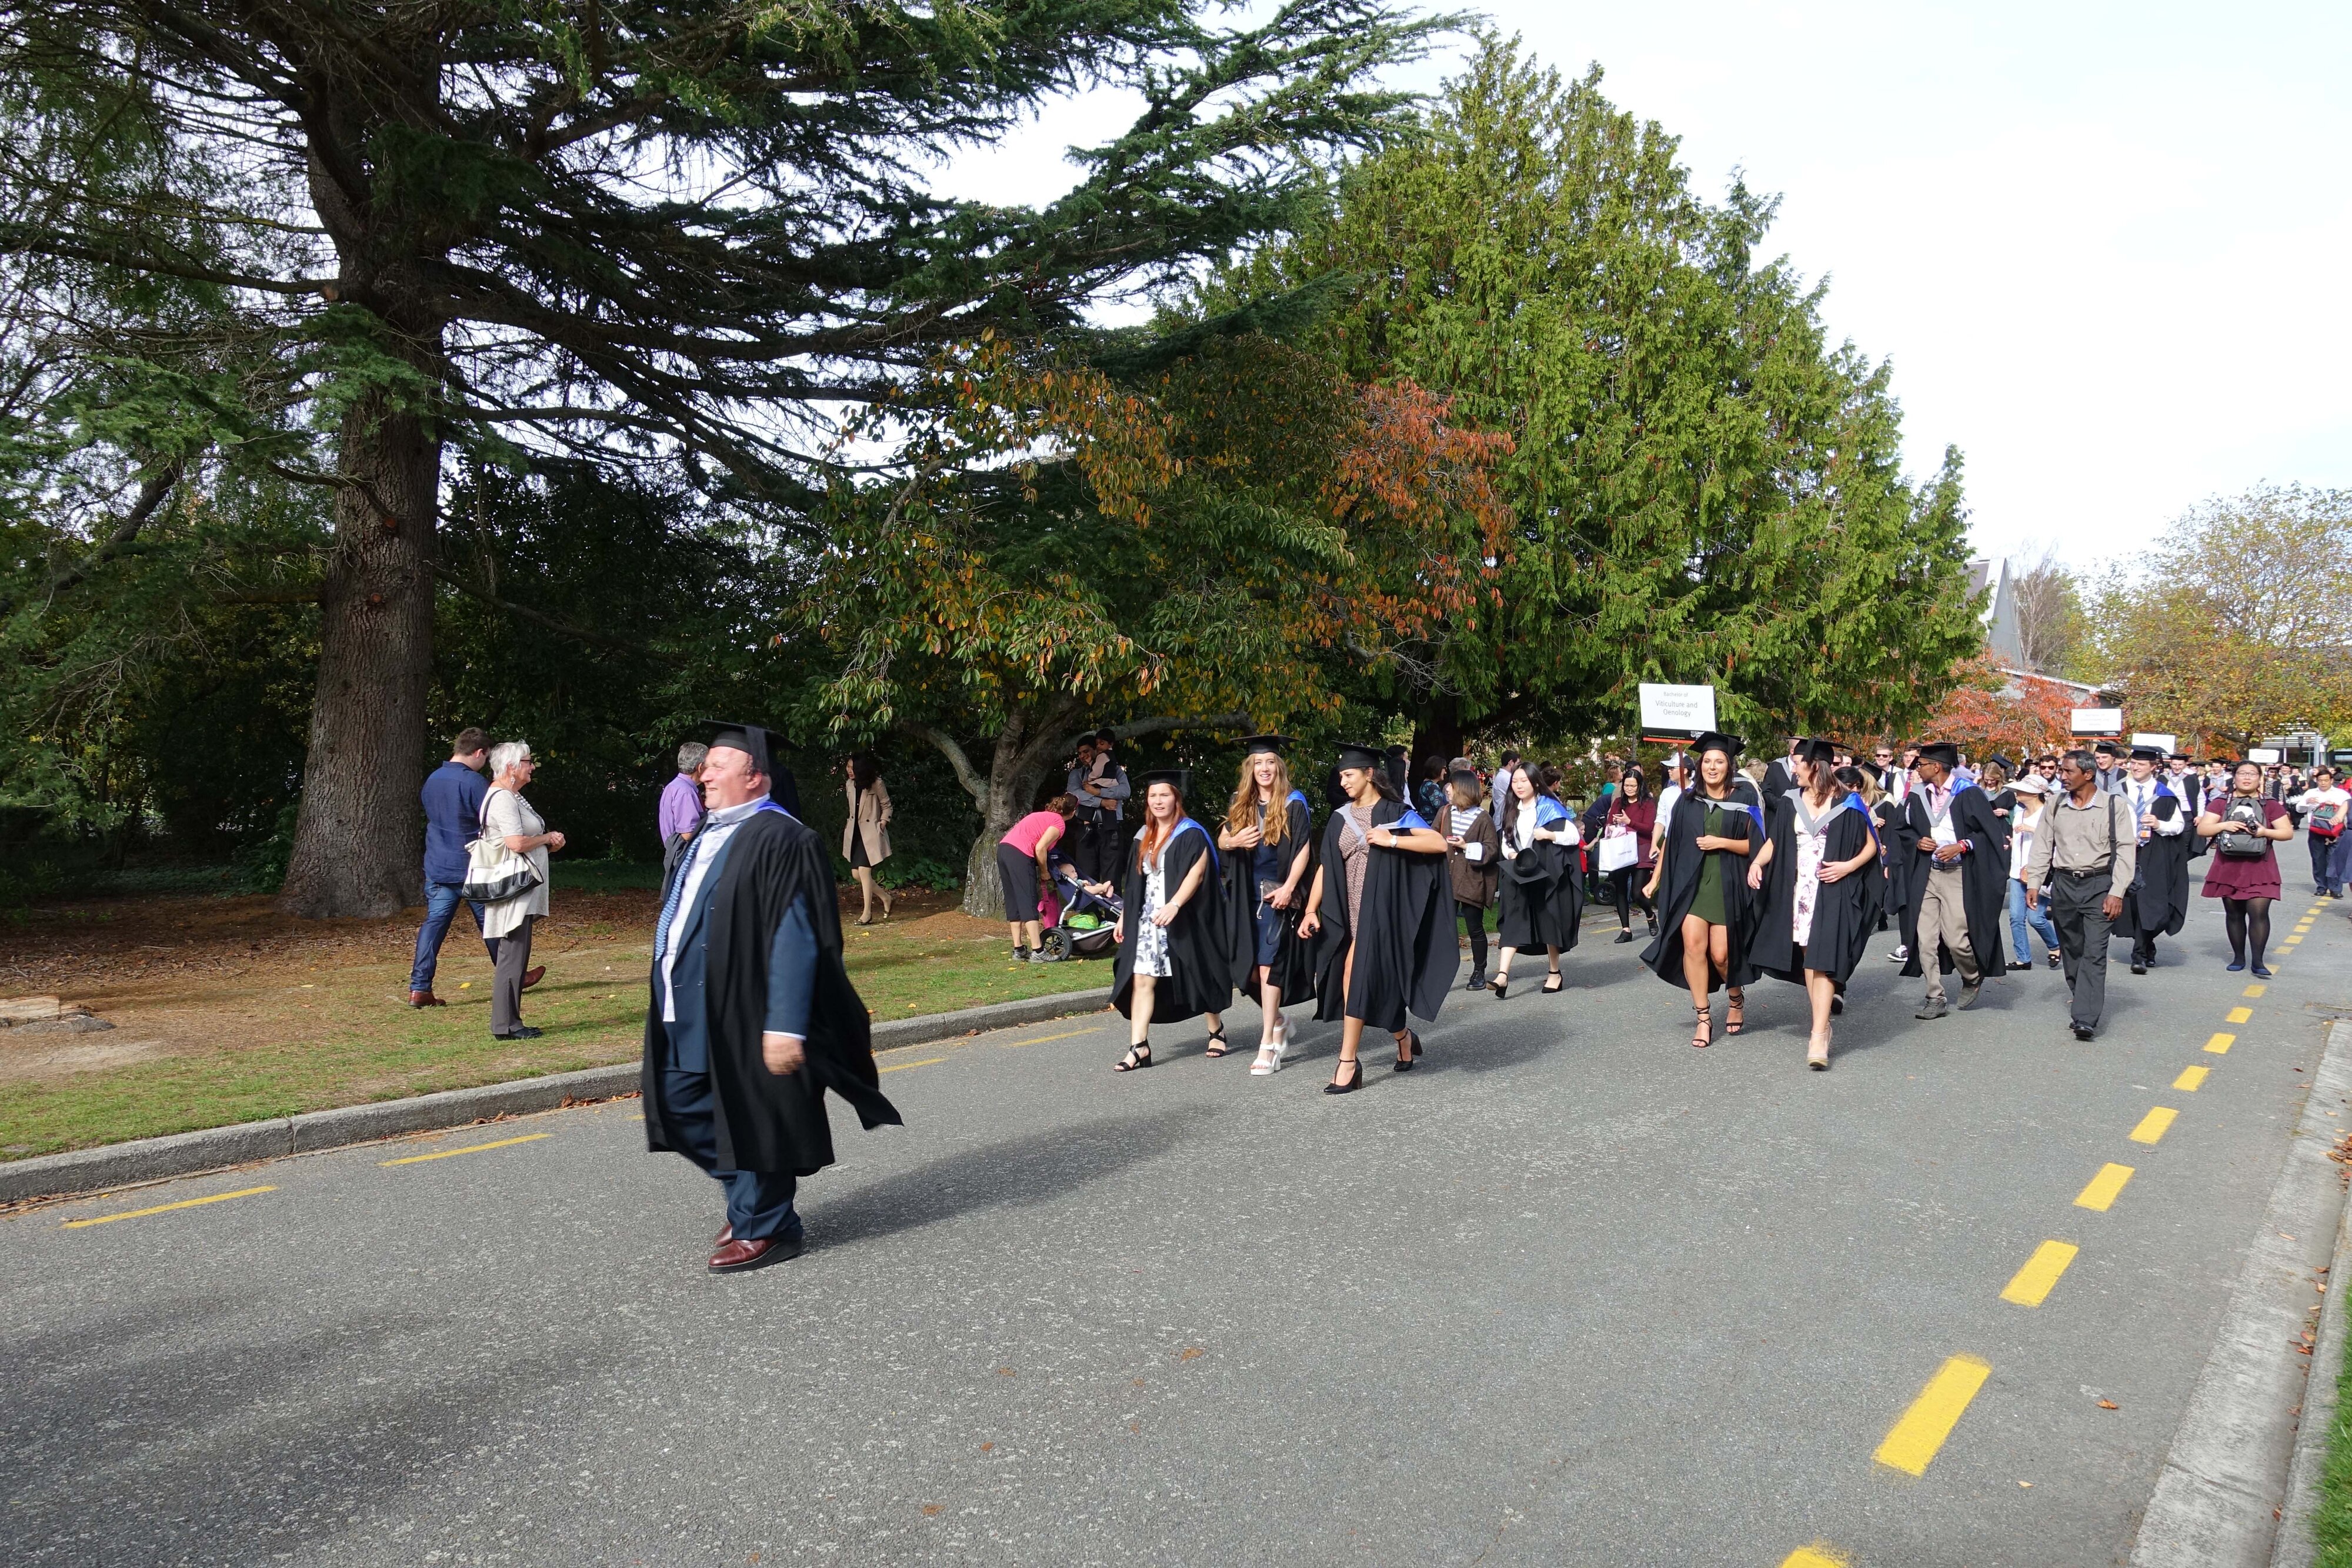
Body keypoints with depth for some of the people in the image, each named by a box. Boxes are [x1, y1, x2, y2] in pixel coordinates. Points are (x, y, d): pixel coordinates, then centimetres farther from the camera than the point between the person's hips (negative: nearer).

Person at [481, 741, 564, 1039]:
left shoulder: (513, 796, 19)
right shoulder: (503, 799, -14)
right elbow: (517, 843, -23)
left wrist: (548, 841, 7)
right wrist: (548, 838, -7)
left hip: (522, 892, 11)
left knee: (515, 956, 12)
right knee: (512, 956, -7)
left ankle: (509, 1022, 17)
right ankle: (505, 1025, -3)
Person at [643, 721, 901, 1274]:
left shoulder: (779, 841, -16)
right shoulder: (710, 836, 13)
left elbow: (796, 941, -20)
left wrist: (785, 1026, -24)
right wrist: (672, 1011, 22)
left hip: (743, 1019, -9)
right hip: (690, 1017, 9)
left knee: (751, 1121, 3)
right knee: (683, 1112, 15)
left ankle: (764, 1227, 20)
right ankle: (750, 1200, 33)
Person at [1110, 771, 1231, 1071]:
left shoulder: (1191, 834, -7)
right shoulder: (1143, 837, 12)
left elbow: (1196, 874, -19)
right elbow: (1133, 883, 18)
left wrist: (1174, 905, -30)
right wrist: (1123, 917, 15)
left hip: (1183, 920, -5)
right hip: (1146, 920, 5)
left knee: (1197, 977, 8)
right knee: (1141, 980, -6)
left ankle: (1216, 1029, 32)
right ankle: (1139, 1048, -8)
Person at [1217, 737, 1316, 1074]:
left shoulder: (1293, 805, -4)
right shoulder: (1240, 804, 8)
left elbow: (1304, 850, -8)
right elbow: (1221, 840, 12)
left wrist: (1288, 888, -17)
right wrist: (1234, 841, -11)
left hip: (1278, 895, -4)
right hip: (1245, 896, 4)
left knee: (1268, 966, -9)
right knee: (1249, 968, 6)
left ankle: (1268, 1045, -4)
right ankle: (1277, 1021, 31)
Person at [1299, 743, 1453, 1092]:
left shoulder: (1395, 812, -3)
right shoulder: (1339, 819, 11)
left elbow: (1440, 843, -12)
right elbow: (1325, 867, 8)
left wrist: (1391, 840, -18)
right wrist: (1312, 910, -1)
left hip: (1381, 912, -5)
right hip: (1348, 913, 5)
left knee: (1361, 980, -11)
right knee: (1357, 981, 5)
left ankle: (1348, 1063, -5)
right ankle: (1403, 1036, 29)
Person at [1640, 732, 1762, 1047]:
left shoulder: (1742, 802, 0)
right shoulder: (1688, 800, 7)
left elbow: (1754, 846, -2)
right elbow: (1670, 843, 10)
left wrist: (1720, 842, -15)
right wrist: (1655, 880, 9)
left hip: (1727, 888, -2)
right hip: (1691, 883, 2)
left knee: (1721, 954, -3)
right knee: (1693, 945, -12)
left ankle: (1737, 999, 30)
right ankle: (1704, 1018, -1)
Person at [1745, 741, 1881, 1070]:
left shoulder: (1847, 803, -3)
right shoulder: (1790, 802, 8)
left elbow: (1871, 845, 2)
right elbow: (1773, 841, 8)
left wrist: (1849, 866, -14)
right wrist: (1757, 863, -11)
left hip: (1833, 889, -4)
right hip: (1798, 889, 4)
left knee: (1823, 957, -11)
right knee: (1807, 955, 6)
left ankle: (1818, 1037, -14)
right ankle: (1822, 1024, 18)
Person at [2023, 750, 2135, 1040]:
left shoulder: (2114, 805, -4)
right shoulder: (2055, 807, 7)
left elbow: (2126, 850, -5)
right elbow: (2042, 847, 10)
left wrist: (2117, 893, -11)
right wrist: (2034, 884, 2)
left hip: (2099, 885, -4)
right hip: (2063, 885, 4)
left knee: (2094, 953, -10)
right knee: (2072, 951, 9)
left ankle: (2085, 1019, -14)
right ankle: (2080, 1003, 21)